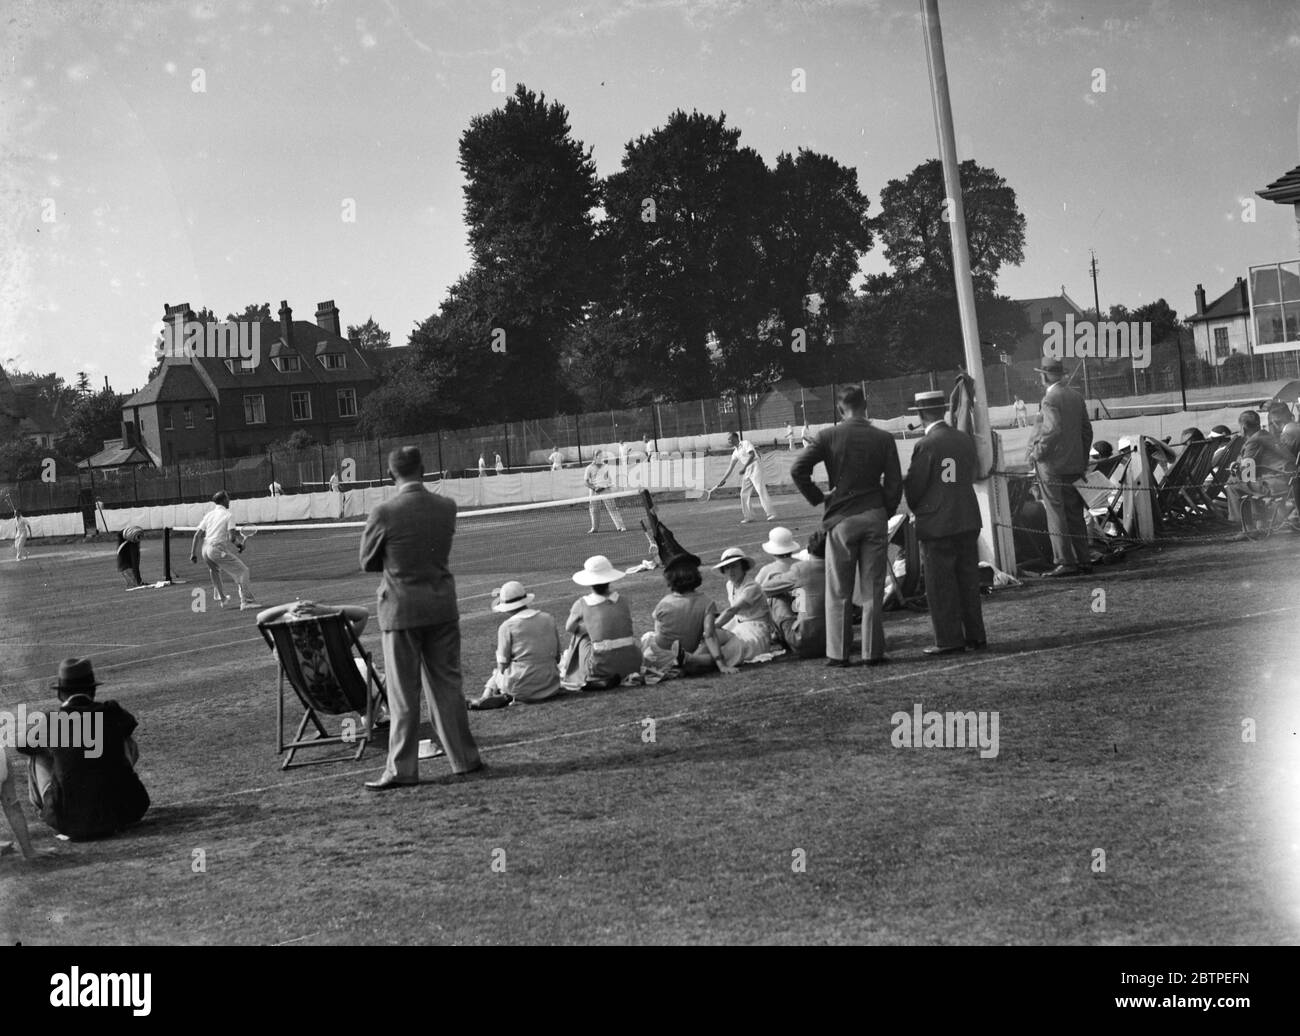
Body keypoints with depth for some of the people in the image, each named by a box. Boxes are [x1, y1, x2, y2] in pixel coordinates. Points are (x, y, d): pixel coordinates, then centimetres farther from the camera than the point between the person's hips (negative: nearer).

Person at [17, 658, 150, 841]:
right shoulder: (112, 712, -6)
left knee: (38, 754, 20)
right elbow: (130, 725, 22)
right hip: (121, 815, 1)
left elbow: (22, 745, 16)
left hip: (70, 824, -1)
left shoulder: (50, 723, -8)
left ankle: (41, 805, 38)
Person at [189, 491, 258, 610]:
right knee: (242, 571, -4)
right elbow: (231, 538, -15)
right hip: (218, 550, -7)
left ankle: (221, 598, 44)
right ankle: (246, 601, -14)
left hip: (205, 550, 7)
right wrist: (239, 545, 5)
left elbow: (197, 535, 10)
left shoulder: (209, 515, 14)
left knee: (215, 570, 35)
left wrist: (193, 554, 13)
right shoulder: (229, 515, -4)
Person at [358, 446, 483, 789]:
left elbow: (367, 563, -2)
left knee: (403, 692, 2)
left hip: (401, 608, -4)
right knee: (447, 684, 14)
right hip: (442, 606, 4)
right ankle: (464, 758, 20)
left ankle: (402, 769, 6)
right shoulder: (447, 507, -1)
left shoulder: (384, 513, -14)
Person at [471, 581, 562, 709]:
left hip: (521, 688, -4)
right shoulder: (549, 620, 6)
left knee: (496, 673, 25)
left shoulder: (507, 627, -9)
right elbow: (557, 658, 10)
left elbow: (502, 665, -7)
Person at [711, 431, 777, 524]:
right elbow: (730, 467, 20)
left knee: (761, 490, -17)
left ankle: (770, 514, -21)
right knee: (744, 494, 4)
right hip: (747, 472, 8)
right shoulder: (735, 452, 19)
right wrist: (723, 479, 14)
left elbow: (752, 455, -15)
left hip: (755, 466, -8)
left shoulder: (745, 443, -2)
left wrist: (744, 467, -21)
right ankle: (748, 516, 10)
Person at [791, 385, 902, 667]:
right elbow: (894, 483, -2)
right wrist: (886, 513, 11)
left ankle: (838, 652, 7)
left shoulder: (829, 436, -4)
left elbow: (798, 469, -10)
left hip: (841, 518, -1)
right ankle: (872, 651, 8)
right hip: (875, 517, 1)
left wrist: (817, 498, 1)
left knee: (839, 591, 6)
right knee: (873, 589, 7)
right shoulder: (884, 439, -1)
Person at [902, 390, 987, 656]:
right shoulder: (966, 440, 4)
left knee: (940, 585, 1)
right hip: (968, 521, 6)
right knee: (968, 579, 13)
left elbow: (913, 485, -11)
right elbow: (973, 474, 11)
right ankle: (975, 634, 18)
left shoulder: (926, 445, -15)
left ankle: (949, 639, 3)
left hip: (937, 524, -6)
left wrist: (918, 510, 8)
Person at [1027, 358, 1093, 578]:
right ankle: (1084, 560, 16)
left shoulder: (1050, 399, -14)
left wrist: (1037, 453, -13)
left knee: (1056, 513, -4)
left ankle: (1065, 562, -6)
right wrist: (1082, 459, 20)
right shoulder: (1076, 396, 11)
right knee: (1075, 513, 13)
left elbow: (1053, 430, -24)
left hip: (1053, 465, -8)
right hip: (1074, 465, 8)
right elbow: (1087, 429, 14)